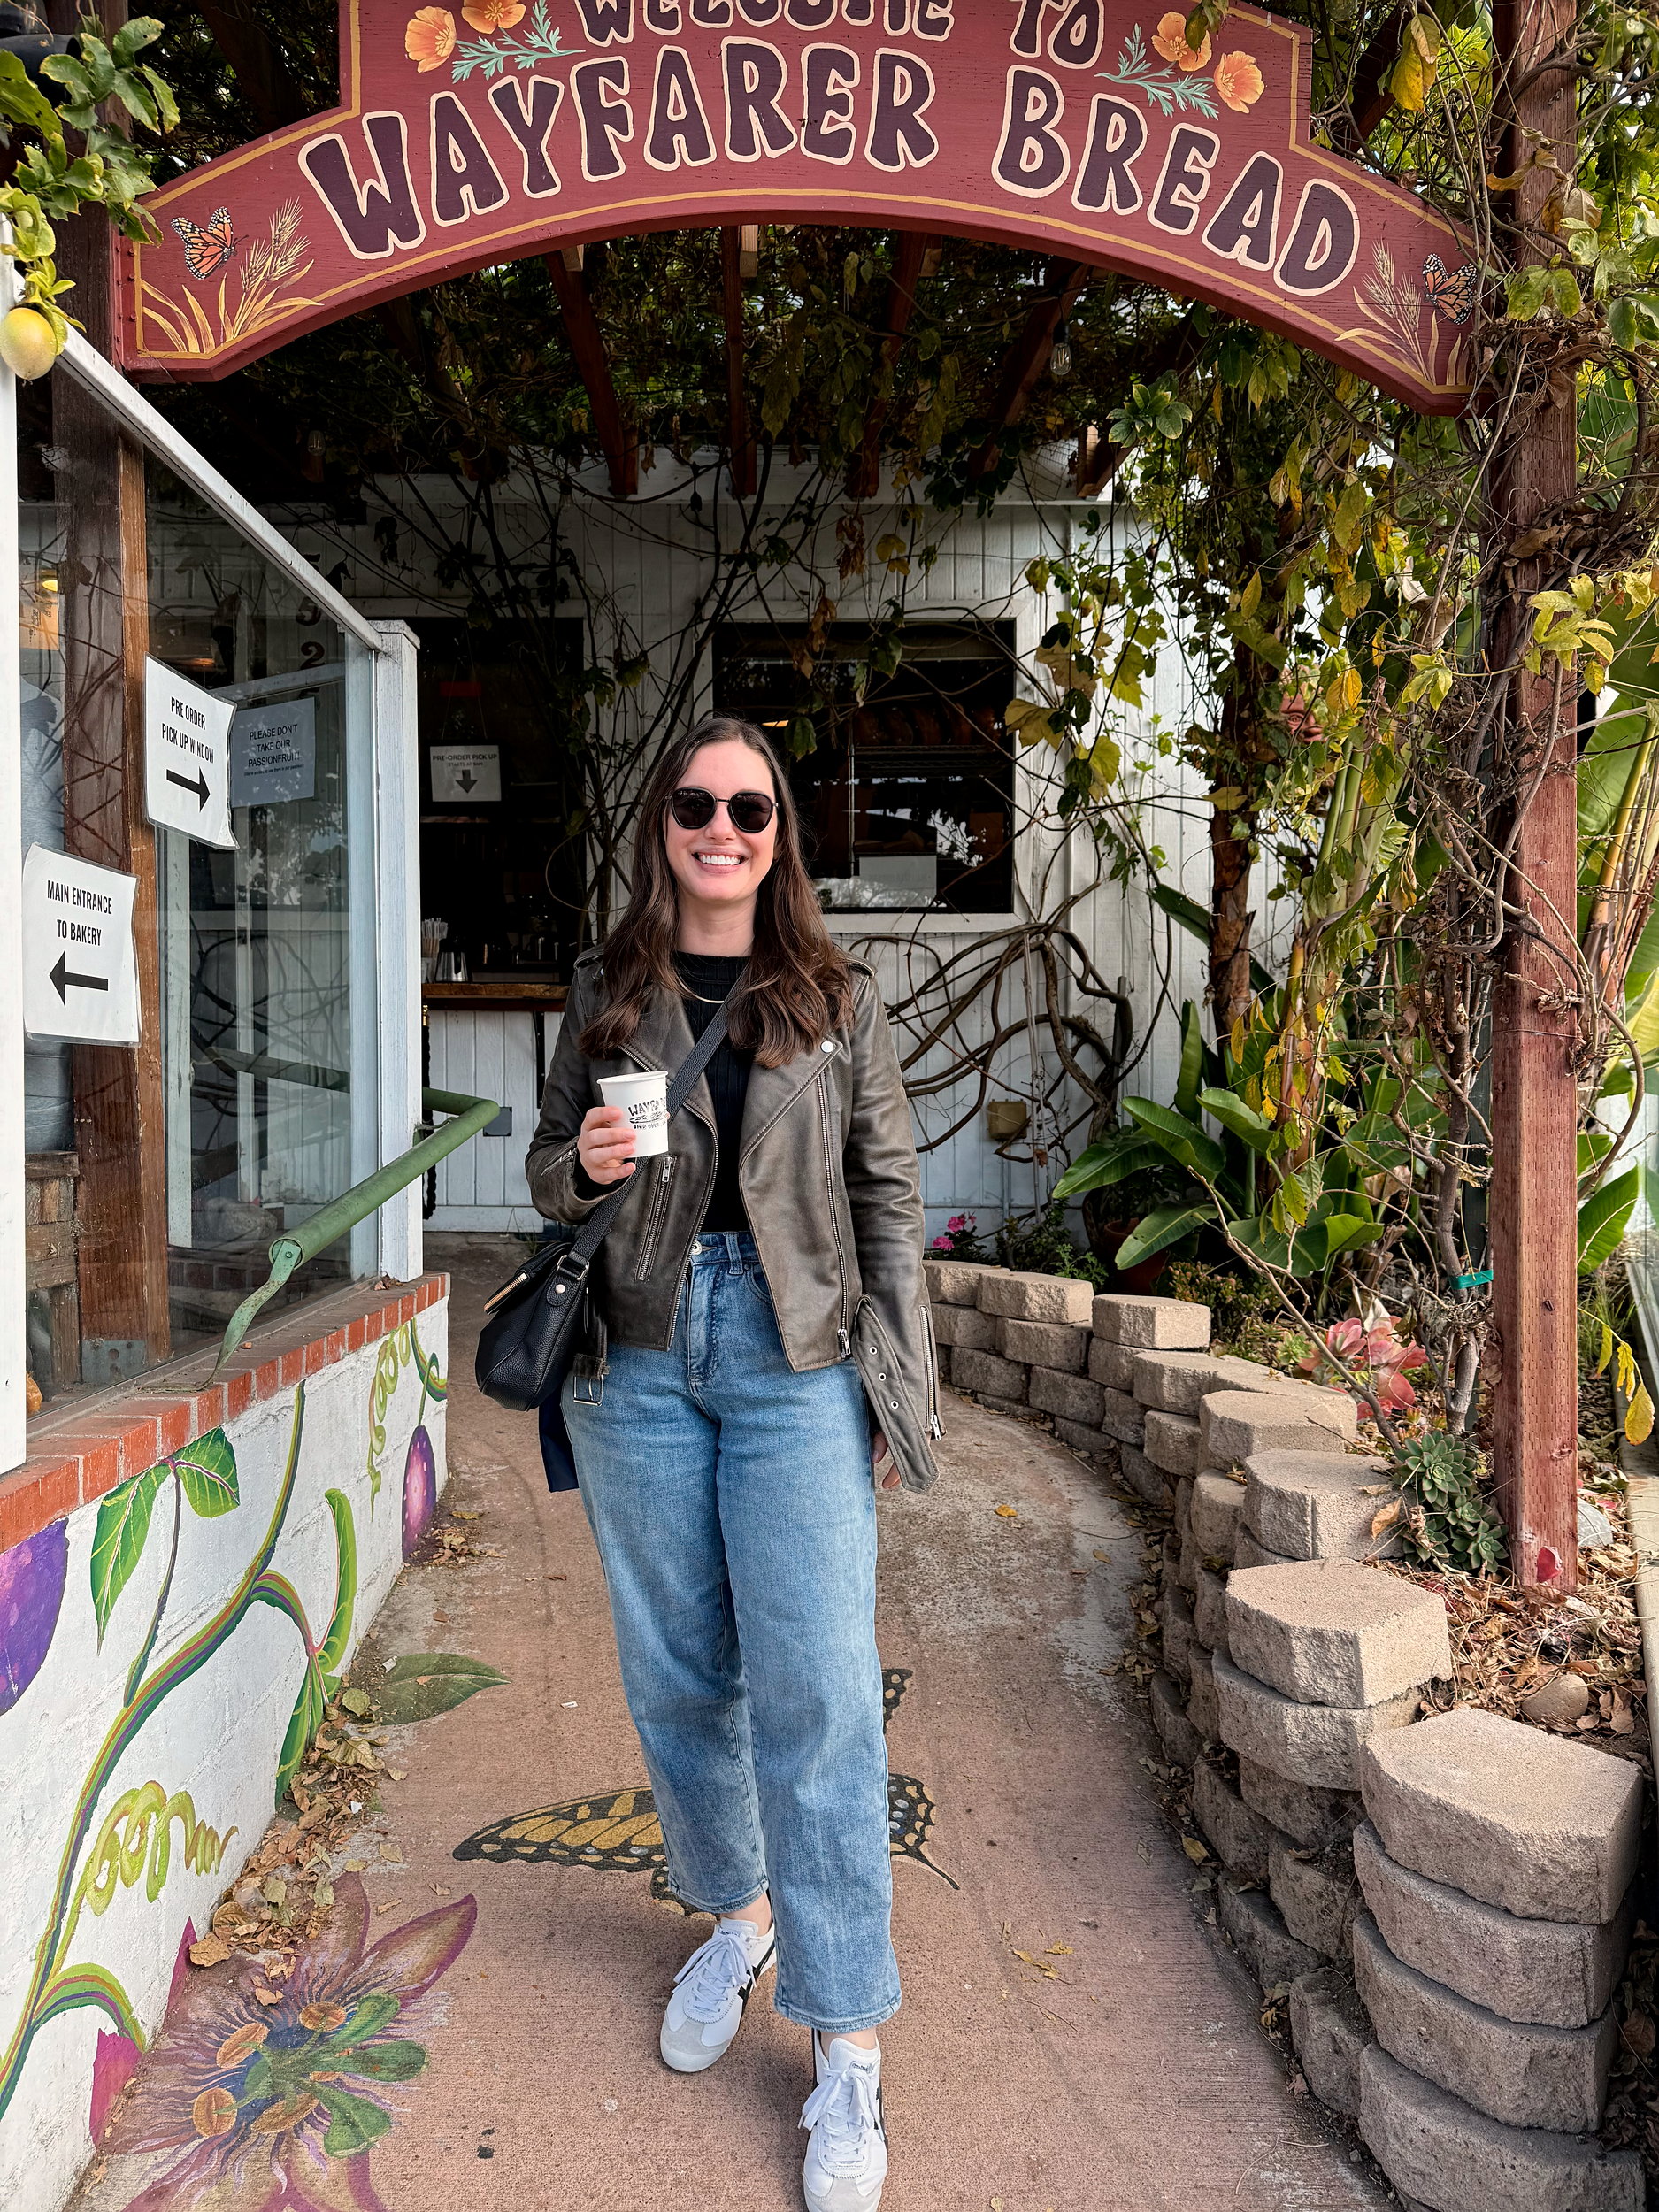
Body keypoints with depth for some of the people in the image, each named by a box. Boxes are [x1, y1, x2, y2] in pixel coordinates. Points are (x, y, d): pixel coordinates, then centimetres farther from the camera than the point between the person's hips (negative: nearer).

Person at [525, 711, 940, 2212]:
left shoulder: (837, 999, 3)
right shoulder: (607, 995, 8)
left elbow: (889, 1198, 3)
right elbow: (550, 1168, 14)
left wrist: (902, 1392, -2)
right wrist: (584, 1163, -11)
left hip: (792, 1363, -2)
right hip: (640, 1358, 3)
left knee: (814, 1690, -4)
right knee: (675, 1670, 13)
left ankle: (848, 2043, 12)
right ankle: (738, 1911, 39)